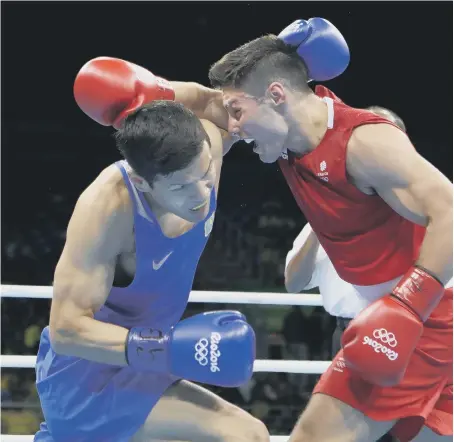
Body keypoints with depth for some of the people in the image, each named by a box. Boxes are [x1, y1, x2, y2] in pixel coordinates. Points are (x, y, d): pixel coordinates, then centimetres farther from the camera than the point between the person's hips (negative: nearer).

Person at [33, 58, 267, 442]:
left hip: (132, 368, 8)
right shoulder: (107, 208, -34)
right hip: (87, 382, -8)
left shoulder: (208, 142, -15)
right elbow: (66, 328, -34)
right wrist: (166, 348, -42)